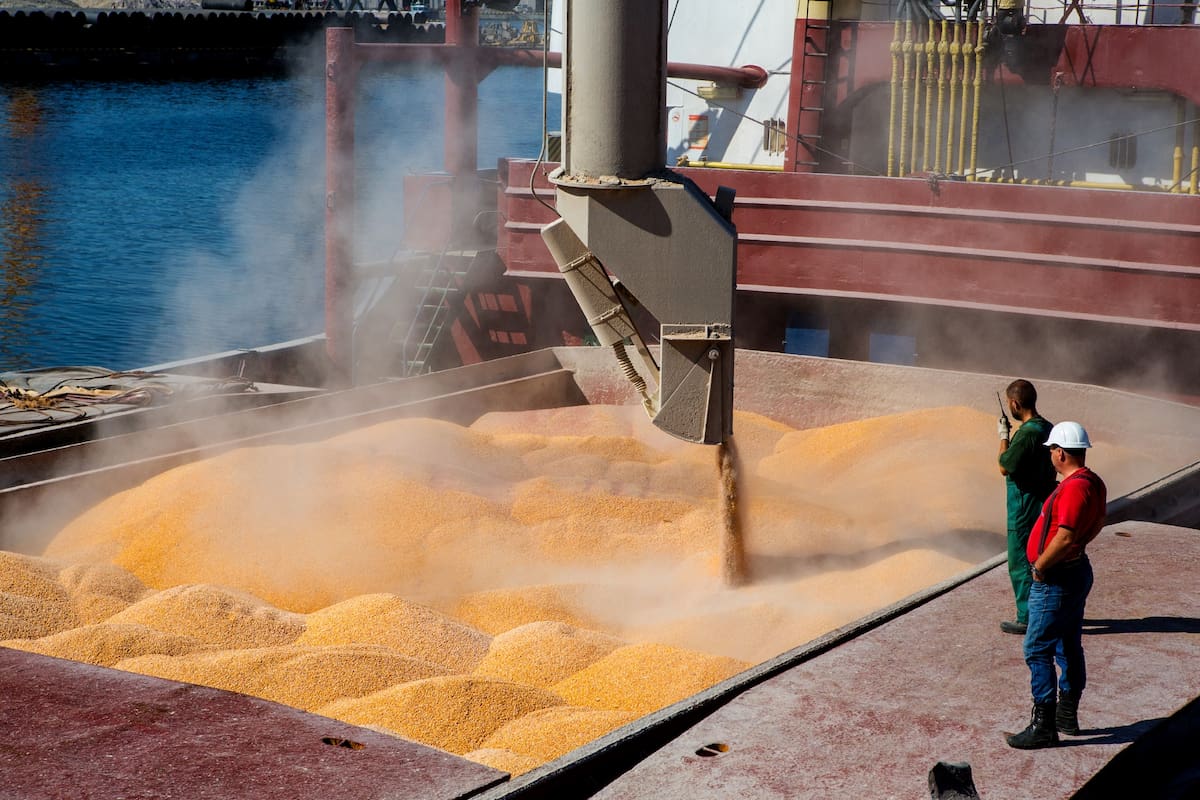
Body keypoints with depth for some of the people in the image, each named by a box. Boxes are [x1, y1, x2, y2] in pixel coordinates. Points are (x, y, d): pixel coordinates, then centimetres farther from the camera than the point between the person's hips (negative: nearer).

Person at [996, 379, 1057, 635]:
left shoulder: (1027, 432, -22)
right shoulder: (1047, 428, 7)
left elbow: (1004, 467, -18)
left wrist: (1004, 436, -8)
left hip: (1024, 510, -9)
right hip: (1043, 505, 9)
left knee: (1021, 565, -1)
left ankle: (1028, 619, 3)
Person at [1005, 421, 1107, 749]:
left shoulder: (1073, 488, -25)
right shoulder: (1094, 483, 7)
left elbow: (1065, 538, -31)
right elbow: (1098, 522, 23)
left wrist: (1040, 566, -18)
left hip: (1056, 579, -10)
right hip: (1078, 570, 10)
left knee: (1038, 651, -5)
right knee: (1069, 647, 18)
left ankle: (1043, 727, -4)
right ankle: (1068, 715, 29)